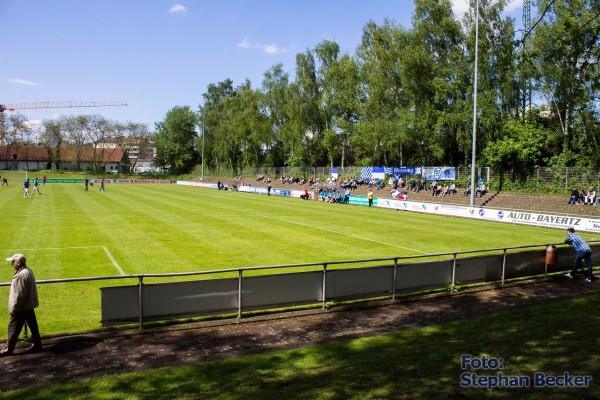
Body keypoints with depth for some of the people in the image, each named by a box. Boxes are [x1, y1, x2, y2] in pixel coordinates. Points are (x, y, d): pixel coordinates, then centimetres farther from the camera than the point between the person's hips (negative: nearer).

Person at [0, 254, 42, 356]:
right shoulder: (28, 271, 8)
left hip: (21, 307, -10)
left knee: (13, 328, 4)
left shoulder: (21, 275, -23)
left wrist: (13, 308, -16)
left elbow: (19, 294, -23)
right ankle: (37, 345, 20)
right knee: (33, 326, 13)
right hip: (29, 305, 10)